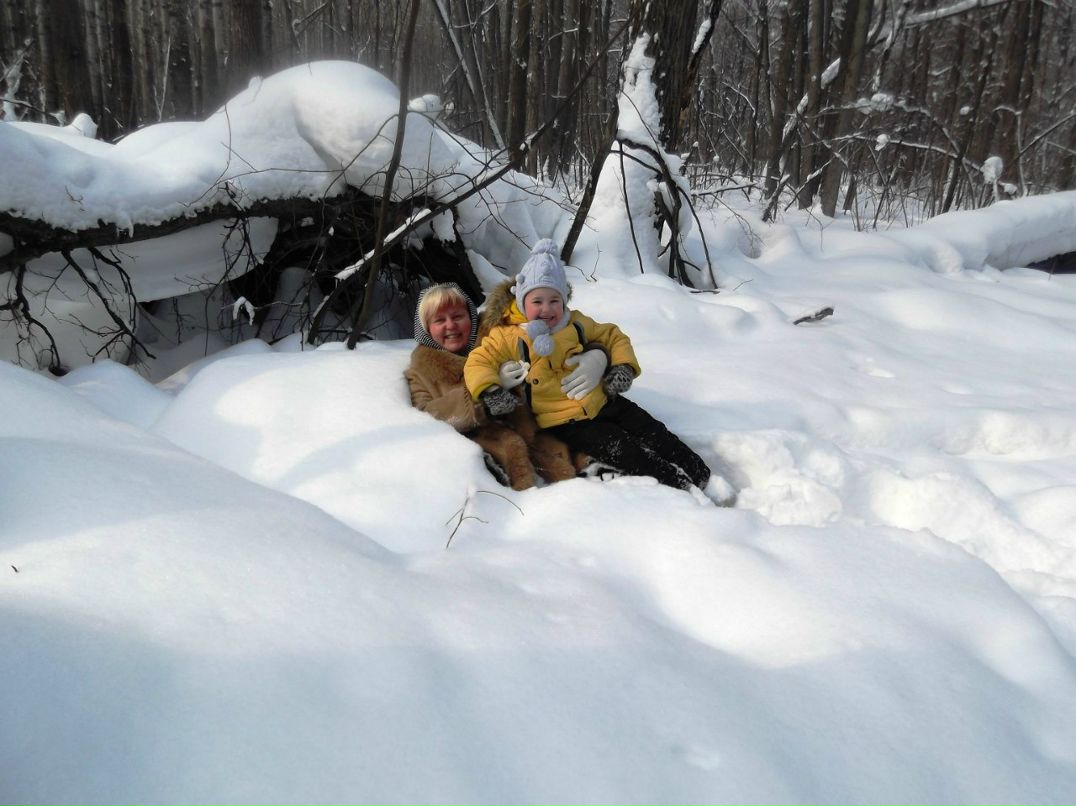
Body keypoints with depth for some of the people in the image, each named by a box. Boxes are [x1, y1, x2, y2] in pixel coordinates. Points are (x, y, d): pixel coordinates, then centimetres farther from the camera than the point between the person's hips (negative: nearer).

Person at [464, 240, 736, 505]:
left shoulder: (578, 324, 8)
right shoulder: (510, 337, -5)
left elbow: (614, 337, 16)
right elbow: (478, 362, -10)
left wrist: (623, 368, -1)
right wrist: (490, 393, -28)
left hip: (603, 402, 5)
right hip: (567, 422, -5)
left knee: (652, 431, -5)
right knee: (622, 450, -20)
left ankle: (703, 477, 7)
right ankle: (682, 488, -13)